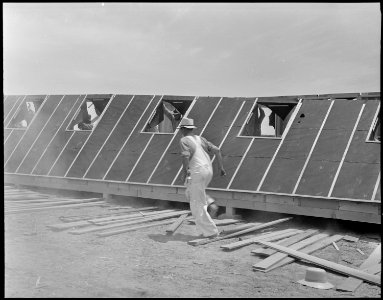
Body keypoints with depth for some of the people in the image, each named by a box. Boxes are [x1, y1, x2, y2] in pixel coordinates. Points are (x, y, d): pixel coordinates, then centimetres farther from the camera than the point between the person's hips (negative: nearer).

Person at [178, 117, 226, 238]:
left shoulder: (184, 140, -3)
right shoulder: (200, 139, 16)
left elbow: (186, 156, -21)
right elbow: (216, 150, 11)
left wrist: (184, 172, -12)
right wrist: (221, 167, 13)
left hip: (196, 172, -8)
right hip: (208, 170, 8)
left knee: (197, 205, 2)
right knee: (190, 193, 29)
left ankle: (211, 231, 4)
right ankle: (209, 202, 6)